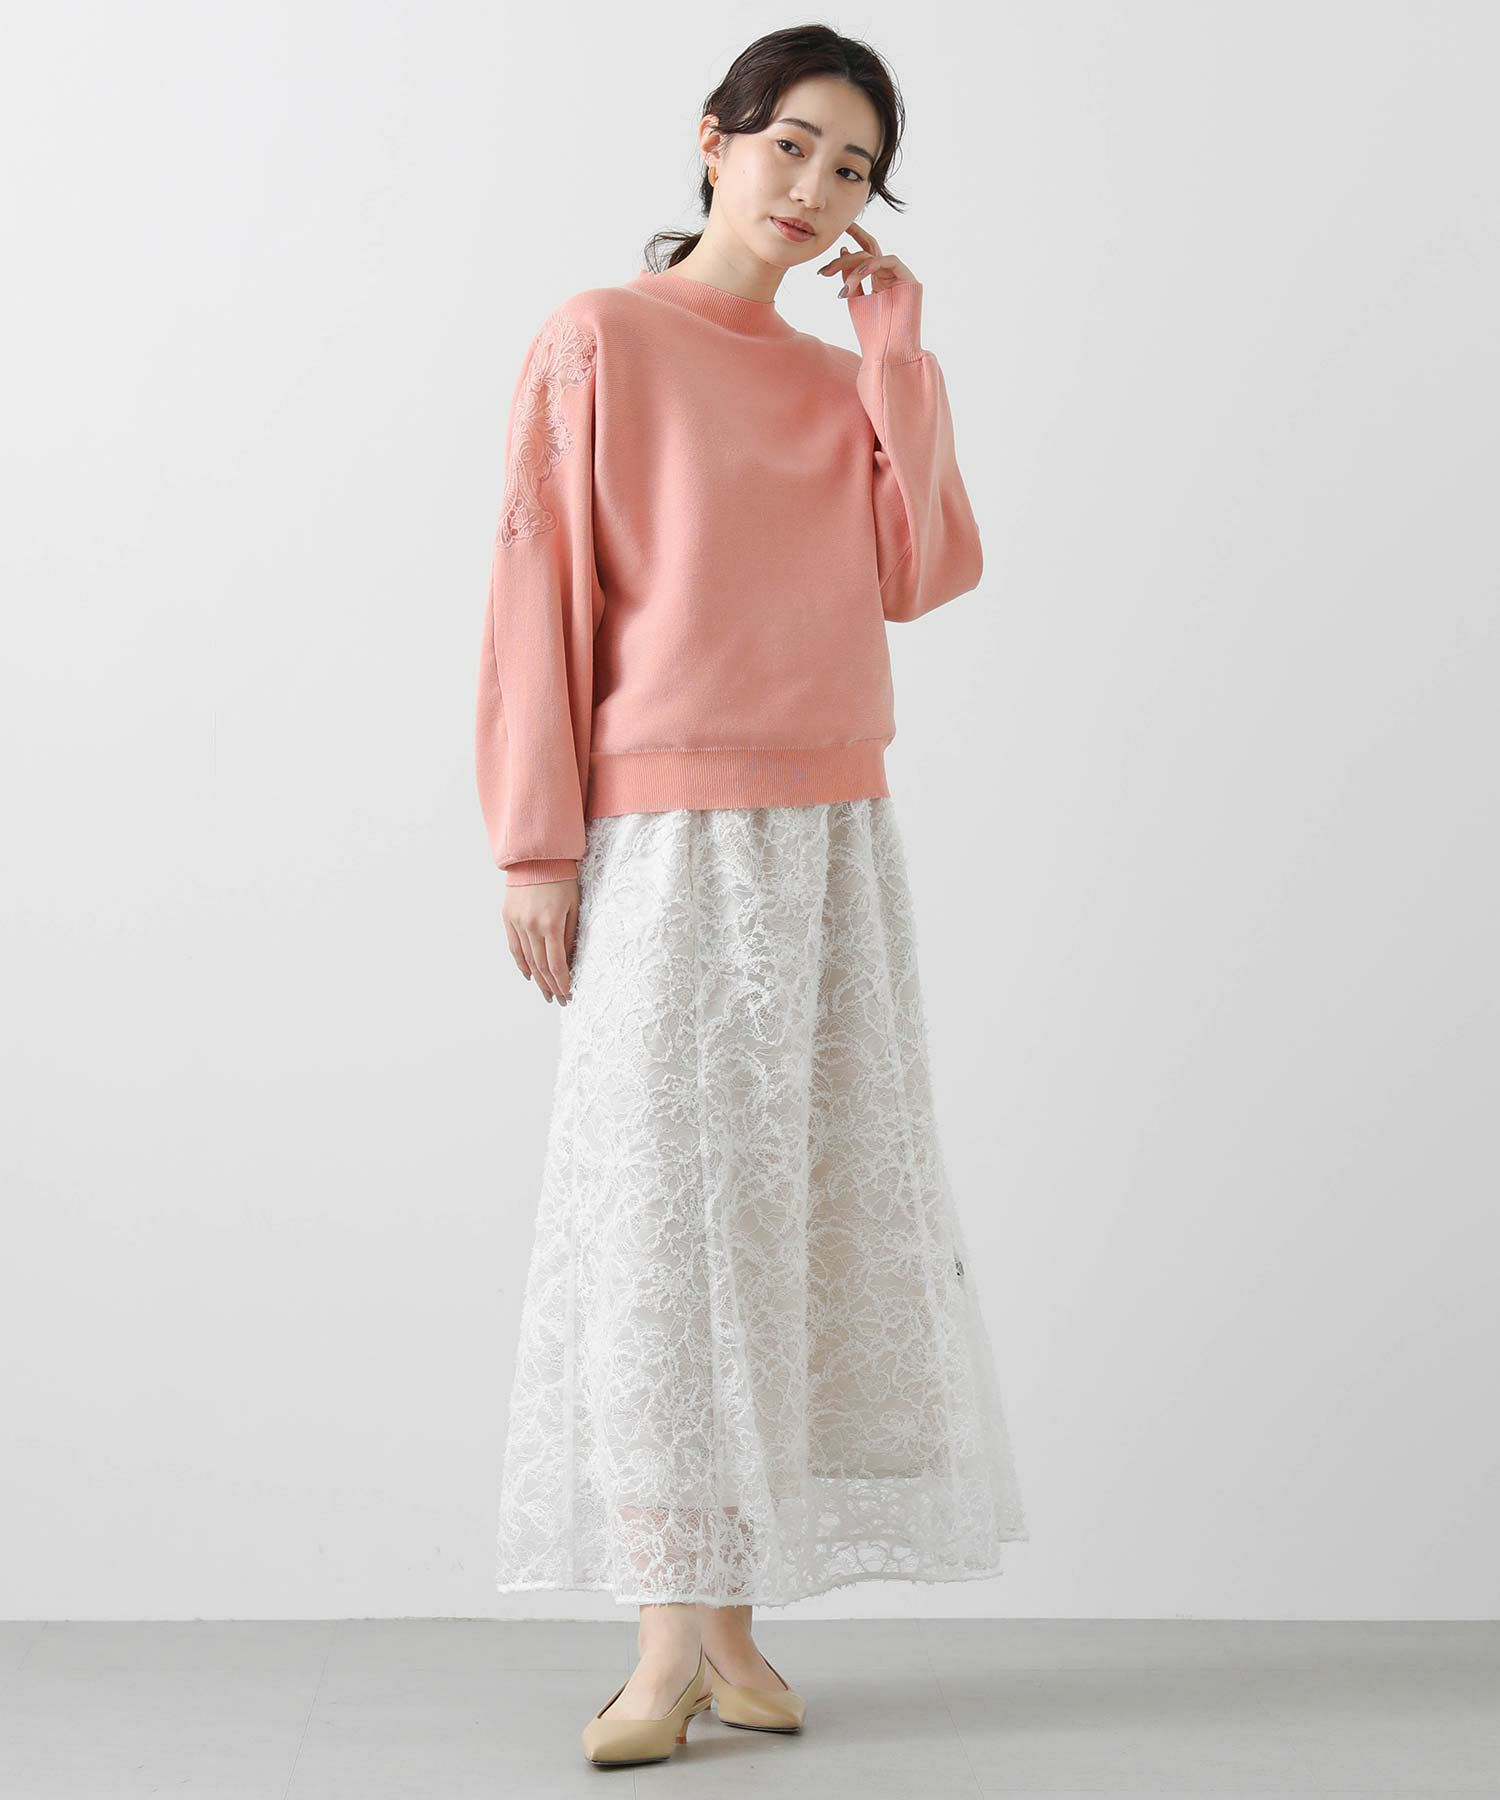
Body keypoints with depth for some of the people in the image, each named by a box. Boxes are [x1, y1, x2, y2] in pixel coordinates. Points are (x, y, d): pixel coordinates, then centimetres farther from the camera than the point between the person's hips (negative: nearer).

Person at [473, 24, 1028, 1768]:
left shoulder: (849, 382, 16)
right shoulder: (601, 341, 1)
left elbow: (925, 575, 2)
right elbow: (540, 596, -4)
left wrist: (897, 358, 2)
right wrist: (538, 844, -10)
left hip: (835, 838, 6)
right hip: (668, 837, -5)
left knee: (807, 1204, 3)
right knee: (661, 1207, -8)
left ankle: (731, 1614, 10)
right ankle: (669, 1637, -5)